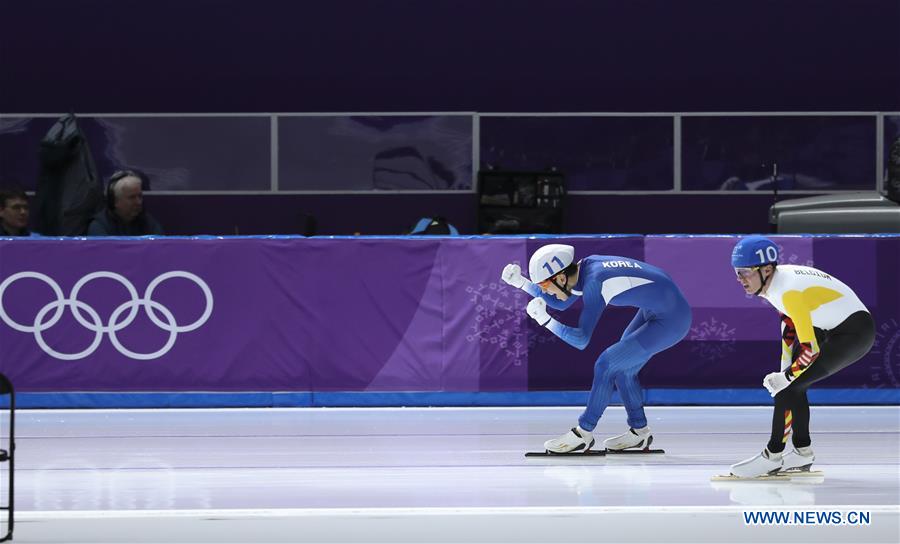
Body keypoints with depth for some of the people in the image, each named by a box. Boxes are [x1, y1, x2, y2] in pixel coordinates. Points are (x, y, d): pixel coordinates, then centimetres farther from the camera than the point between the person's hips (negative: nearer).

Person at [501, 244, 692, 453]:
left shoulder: (594, 282, -24)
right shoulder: (586, 266, 1)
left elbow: (581, 340, -25)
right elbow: (560, 303, 19)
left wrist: (545, 320, -26)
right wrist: (521, 282, 12)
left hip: (671, 321, -9)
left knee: (607, 365, -6)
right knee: (621, 367, 17)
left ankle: (582, 435, 3)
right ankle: (639, 432, 27)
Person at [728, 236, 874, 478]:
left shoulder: (789, 291, -28)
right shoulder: (777, 279, 1)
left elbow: (810, 349, -27)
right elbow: (790, 328, 15)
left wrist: (784, 378, -15)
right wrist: (785, 370, 12)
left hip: (855, 333, -10)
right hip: (831, 328, 10)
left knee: (789, 386, -13)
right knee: (790, 382, 13)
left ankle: (773, 456, -4)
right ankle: (802, 453, 23)